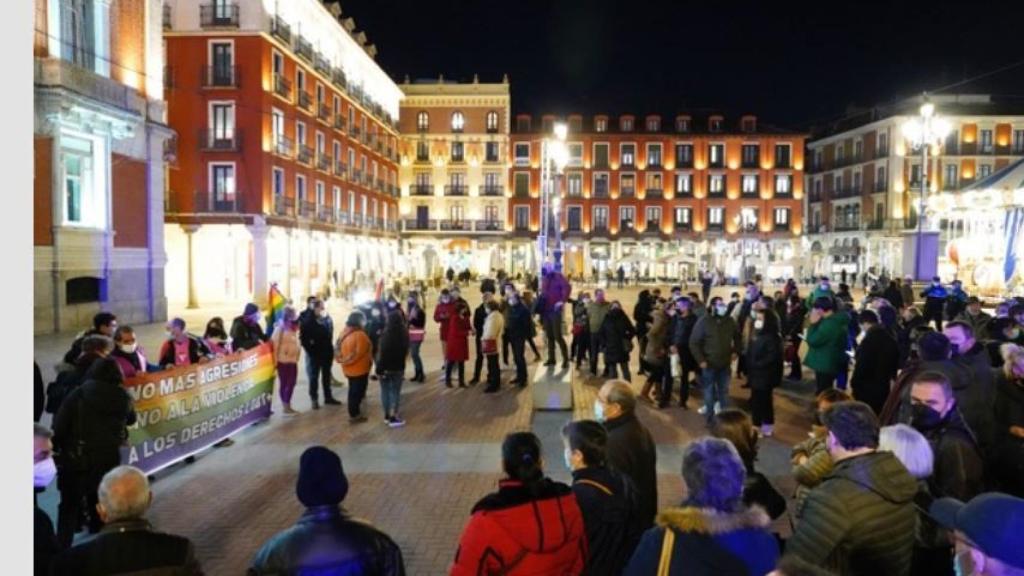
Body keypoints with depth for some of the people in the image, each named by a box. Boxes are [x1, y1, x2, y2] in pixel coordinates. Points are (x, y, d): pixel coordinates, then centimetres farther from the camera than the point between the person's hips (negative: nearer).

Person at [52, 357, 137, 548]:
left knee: (69, 507, 13)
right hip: (108, 460, 2)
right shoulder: (124, 398, -3)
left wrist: (56, 451, 1)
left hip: (75, 459, -2)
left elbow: (59, 427, -12)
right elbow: (131, 420, 17)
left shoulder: (78, 395, -9)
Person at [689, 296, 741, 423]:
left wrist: (735, 351, 7)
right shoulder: (704, 322, -11)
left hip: (725, 364, 4)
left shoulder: (730, 321, 1)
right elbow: (694, 342, -10)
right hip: (709, 364, -3)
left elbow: (737, 337, 19)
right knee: (709, 391, 7)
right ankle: (710, 417, 18)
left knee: (724, 391, 14)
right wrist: (700, 360, -14)